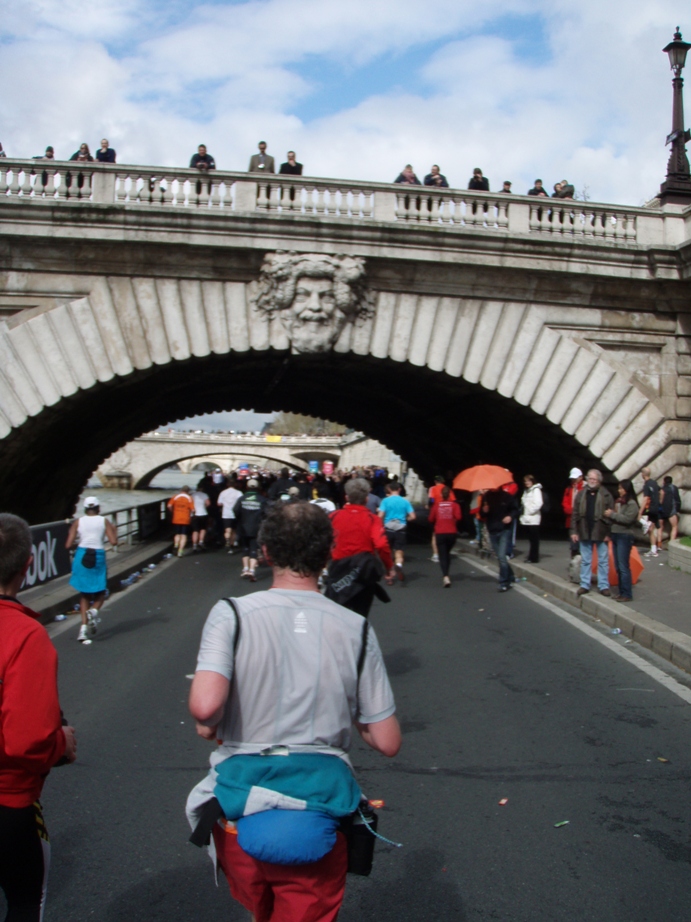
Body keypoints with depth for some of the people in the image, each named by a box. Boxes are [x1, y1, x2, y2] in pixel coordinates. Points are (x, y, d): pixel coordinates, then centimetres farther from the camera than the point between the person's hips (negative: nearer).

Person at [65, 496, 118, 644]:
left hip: (81, 557, 1)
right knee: (100, 592, 16)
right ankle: (94, 611, -16)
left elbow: (68, 544, -2)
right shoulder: (104, 521, 2)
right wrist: (113, 529, 10)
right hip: (98, 557, -1)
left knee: (84, 594, 14)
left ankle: (84, 627, 4)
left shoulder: (78, 522, 3)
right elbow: (113, 541, -7)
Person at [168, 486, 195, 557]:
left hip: (176, 519, 2)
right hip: (185, 520, -2)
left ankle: (176, 545, -6)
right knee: (184, 536, 3)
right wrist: (191, 514, 10)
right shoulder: (189, 498, -3)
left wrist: (173, 512, 9)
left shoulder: (175, 497, 2)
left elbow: (169, 506, -8)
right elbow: (192, 509, -10)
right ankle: (180, 551, -6)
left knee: (177, 534, 18)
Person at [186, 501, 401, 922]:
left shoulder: (232, 614, -12)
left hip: (242, 813, 1)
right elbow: (388, 743, -4)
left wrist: (209, 727, -4)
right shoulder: (356, 629, -7)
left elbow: (205, 706, -26)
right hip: (321, 821, 0)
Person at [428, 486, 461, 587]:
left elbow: (431, 519, 1)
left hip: (440, 533, -1)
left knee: (442, 555, -2)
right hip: (452, 532, 1)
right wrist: (454, 522, 7)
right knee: (448, 552, 22)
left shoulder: (436, 505, 0)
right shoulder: (454, 505, -1)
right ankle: (446, 574, 25)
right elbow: (458, 517, -14)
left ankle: (445, 576, -19)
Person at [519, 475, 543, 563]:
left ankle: (534, 557, -1)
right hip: (526, 519, 8)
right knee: (531, 539, 11)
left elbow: (538, 503, -17)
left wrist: (530, 511, -12)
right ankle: (532, 556, 14)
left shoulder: (536, 490, -6)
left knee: (534, 539, -4)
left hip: (533, 519, -8)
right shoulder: (526, 491, 20)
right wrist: (523, 514, 11)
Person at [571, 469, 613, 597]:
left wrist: (608, 533, -10)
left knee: (603, 561, 5)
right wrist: (574, 531, -1)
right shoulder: (581, 494, 6)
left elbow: (610, 515, -6)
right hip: (584, 533, 3)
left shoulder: (606, 495, -3)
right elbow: (575, 514, 4)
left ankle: (604, 586, 12)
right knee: (585, 561, 10)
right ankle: (584, 585, 17)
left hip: (600, 533, -3)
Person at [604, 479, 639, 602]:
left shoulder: (632, 504, -8)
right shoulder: (617, 502, 14)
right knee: (618, 567, 10)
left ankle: (627, 594, -3)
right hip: (615, 535, 8)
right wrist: (609, 514, -2)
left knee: (623, 567, -7)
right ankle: (622, 592, 18)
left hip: (625, 536, -8)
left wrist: (612, 514, -13)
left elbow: (627, 519, -19)